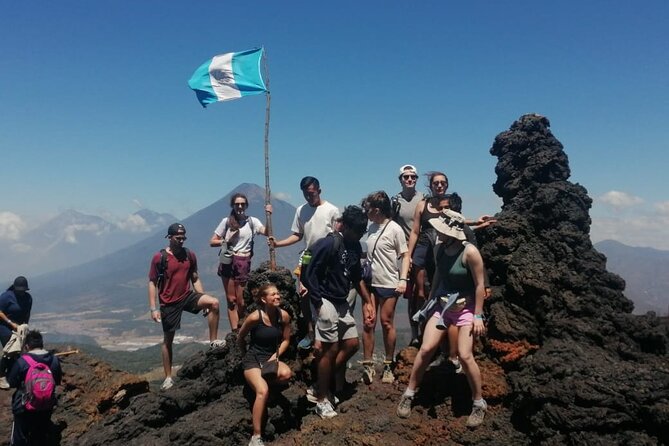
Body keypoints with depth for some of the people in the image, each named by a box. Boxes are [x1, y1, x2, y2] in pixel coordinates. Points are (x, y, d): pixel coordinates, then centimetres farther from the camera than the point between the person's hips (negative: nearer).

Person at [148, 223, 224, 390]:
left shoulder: (190, 255, 1)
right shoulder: (159, 257, -11)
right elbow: (152, 283, -8)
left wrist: (203, 301, 5)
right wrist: (153, 308, -12)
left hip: (188, 296, 3)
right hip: (169, 303, -3)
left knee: (214, 303, -22)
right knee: (168, 339, 5)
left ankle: (213, 341, -9)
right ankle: (168, 377, 19)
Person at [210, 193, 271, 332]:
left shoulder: (252, 221, 3)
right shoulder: (226, 221, 5)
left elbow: (266, 232, -14)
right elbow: (212, 242, 6)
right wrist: (226, 240, -11)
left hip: (243, 263, -1)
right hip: (227, 263, 1)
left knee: (241, 301, 0)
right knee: (231, 300, 3)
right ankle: (235, 332, 6)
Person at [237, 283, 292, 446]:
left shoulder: (284, 316, -6)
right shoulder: (255, 317, -17)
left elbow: (286, 340, 8)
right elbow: (240, 338, 0)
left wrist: (275, 356, -6)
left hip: (272, 358, 4)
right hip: (253, 360, -4)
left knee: (287, 374, -31)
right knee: (263, 391, -29)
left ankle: (260, 383, -2)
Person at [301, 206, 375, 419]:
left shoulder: (355, 246, 7)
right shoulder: (329, 244, -18)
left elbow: (357, 277, 18)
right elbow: (309, 274, -19)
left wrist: (368, 301, 15)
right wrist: (318, 303, -16)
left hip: (342, 302, 9)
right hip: (326, 302, -9)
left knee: (352, 344, 10)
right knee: (331, 349, -4)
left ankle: (320, 388, 20)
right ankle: (322, 399, 11)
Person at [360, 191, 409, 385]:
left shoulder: (395, 229, -9)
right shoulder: (371, 227, 8)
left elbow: (405, 255, -8)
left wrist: (403, 279, -17)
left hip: (388, 285, -5)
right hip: (370, 283, 5)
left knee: (387, 323, 3)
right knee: (368, 324, 2)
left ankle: (388, 366, 16)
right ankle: (368, 365, 8)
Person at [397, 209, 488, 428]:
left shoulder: (469, 252, -22)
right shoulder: (439, 248, -4)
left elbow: (480, 285, -17)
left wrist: (478, 315, -16)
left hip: (466, 308, -5)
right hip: (442, 305, 5)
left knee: (465, 355, -9)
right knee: (425, 349, -2)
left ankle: (479, 404, 11)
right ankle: (408, 394, 12)